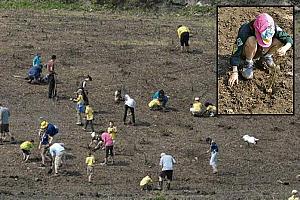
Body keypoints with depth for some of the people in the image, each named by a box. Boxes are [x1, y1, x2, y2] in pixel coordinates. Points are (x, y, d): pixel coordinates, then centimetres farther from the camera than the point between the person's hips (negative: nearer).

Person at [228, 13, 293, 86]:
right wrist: (235, 72, -35)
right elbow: (236, 51, -32)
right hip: (246, 53, -4)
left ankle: (266, 57, 5)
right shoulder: (245, 31, -34)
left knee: (280, 40, -21)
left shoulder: (272, 28, -25)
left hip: (262, 51, 4)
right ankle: (248, 63, -12)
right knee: (251, 40, -37)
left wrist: (285, 48, -42)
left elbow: (288, 39, -19)